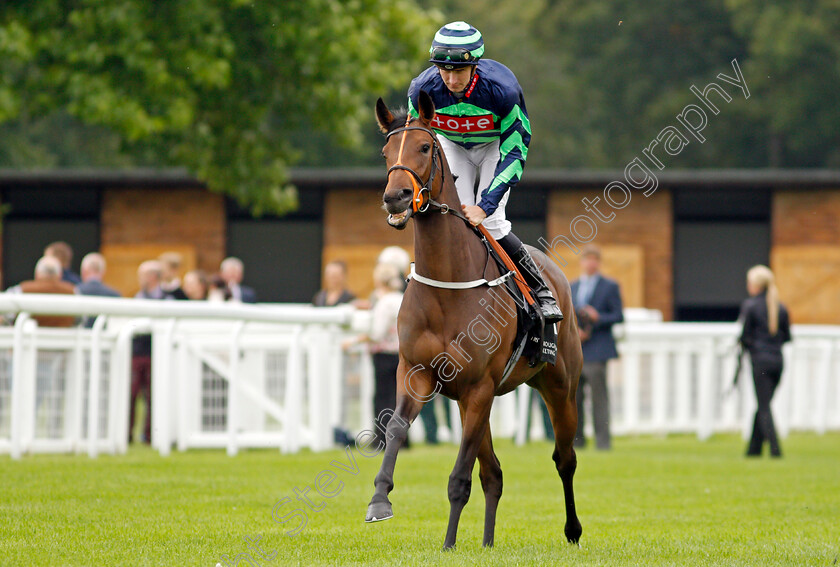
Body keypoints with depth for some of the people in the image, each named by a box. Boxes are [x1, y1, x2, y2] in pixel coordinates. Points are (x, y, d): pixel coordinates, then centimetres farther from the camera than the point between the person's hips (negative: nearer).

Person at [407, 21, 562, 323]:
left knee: (491, 223, -18)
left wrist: (486, 205, -37)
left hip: (497, 145, -3)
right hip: (452, 146, 3)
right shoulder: (422, 90, -29)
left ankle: (542, 292, -4)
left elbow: (514, 152, -30)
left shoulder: (501, 88, -37)